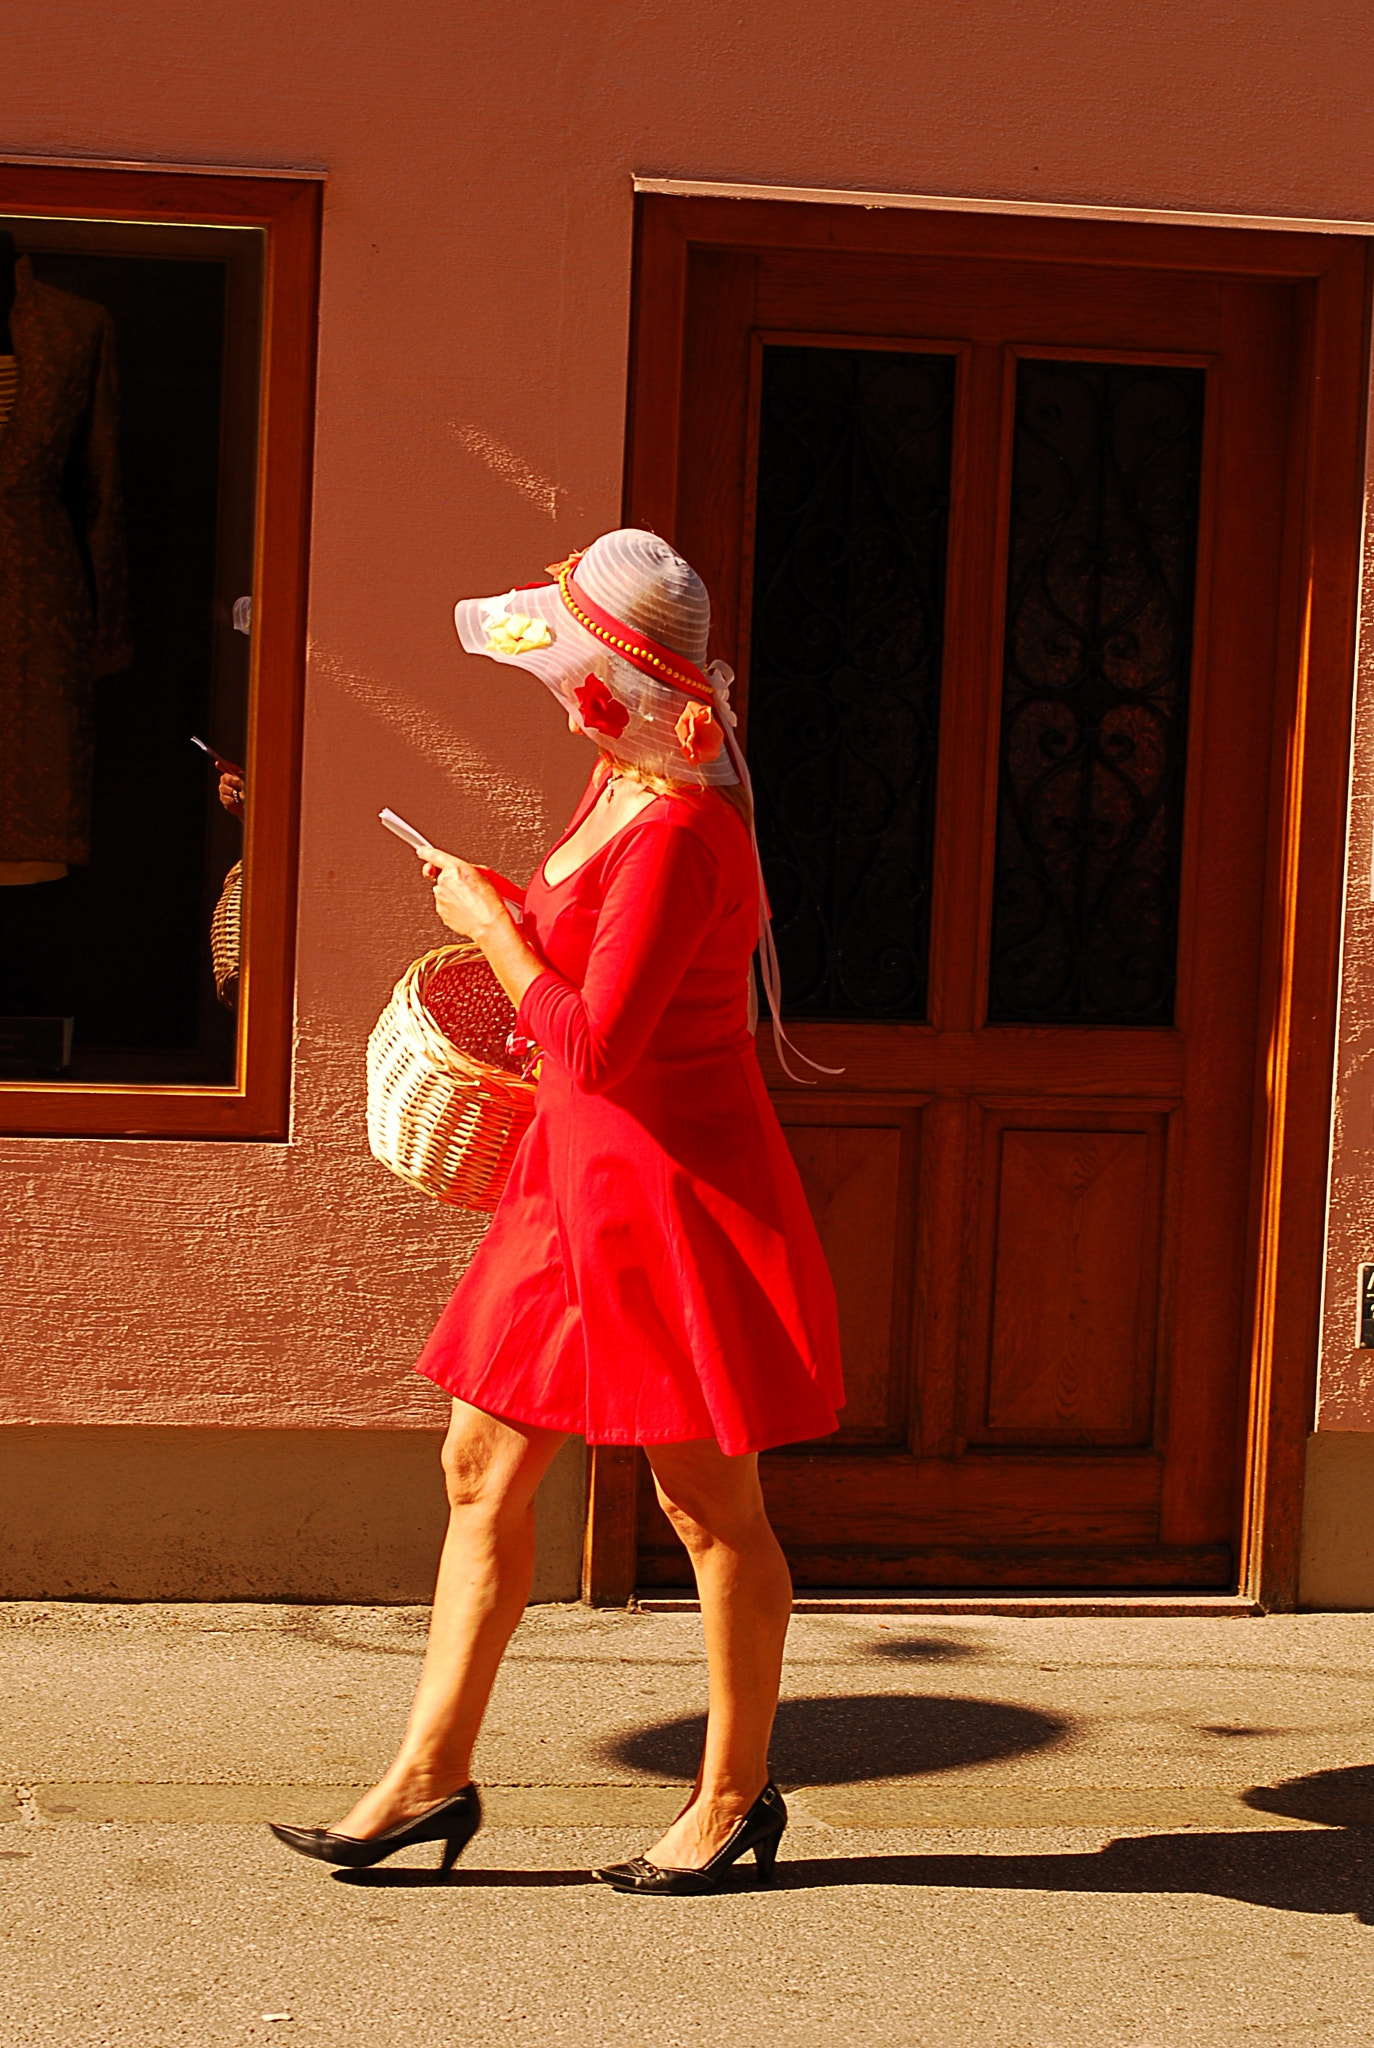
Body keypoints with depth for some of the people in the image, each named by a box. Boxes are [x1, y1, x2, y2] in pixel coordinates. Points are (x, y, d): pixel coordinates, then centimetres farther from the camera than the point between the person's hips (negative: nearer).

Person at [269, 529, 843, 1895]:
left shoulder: (677, 832, -23)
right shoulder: (623, 781, 7)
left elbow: (597, 1045, -25)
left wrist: (494, 927, -14)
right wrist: (508, 909, 13)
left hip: (672, 1186, -10)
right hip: (584, 1174, 10)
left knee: (707, 1503, 5)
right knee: (484, 1465, 10)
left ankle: (734, 1793, 21)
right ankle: (432, 1773, 18)